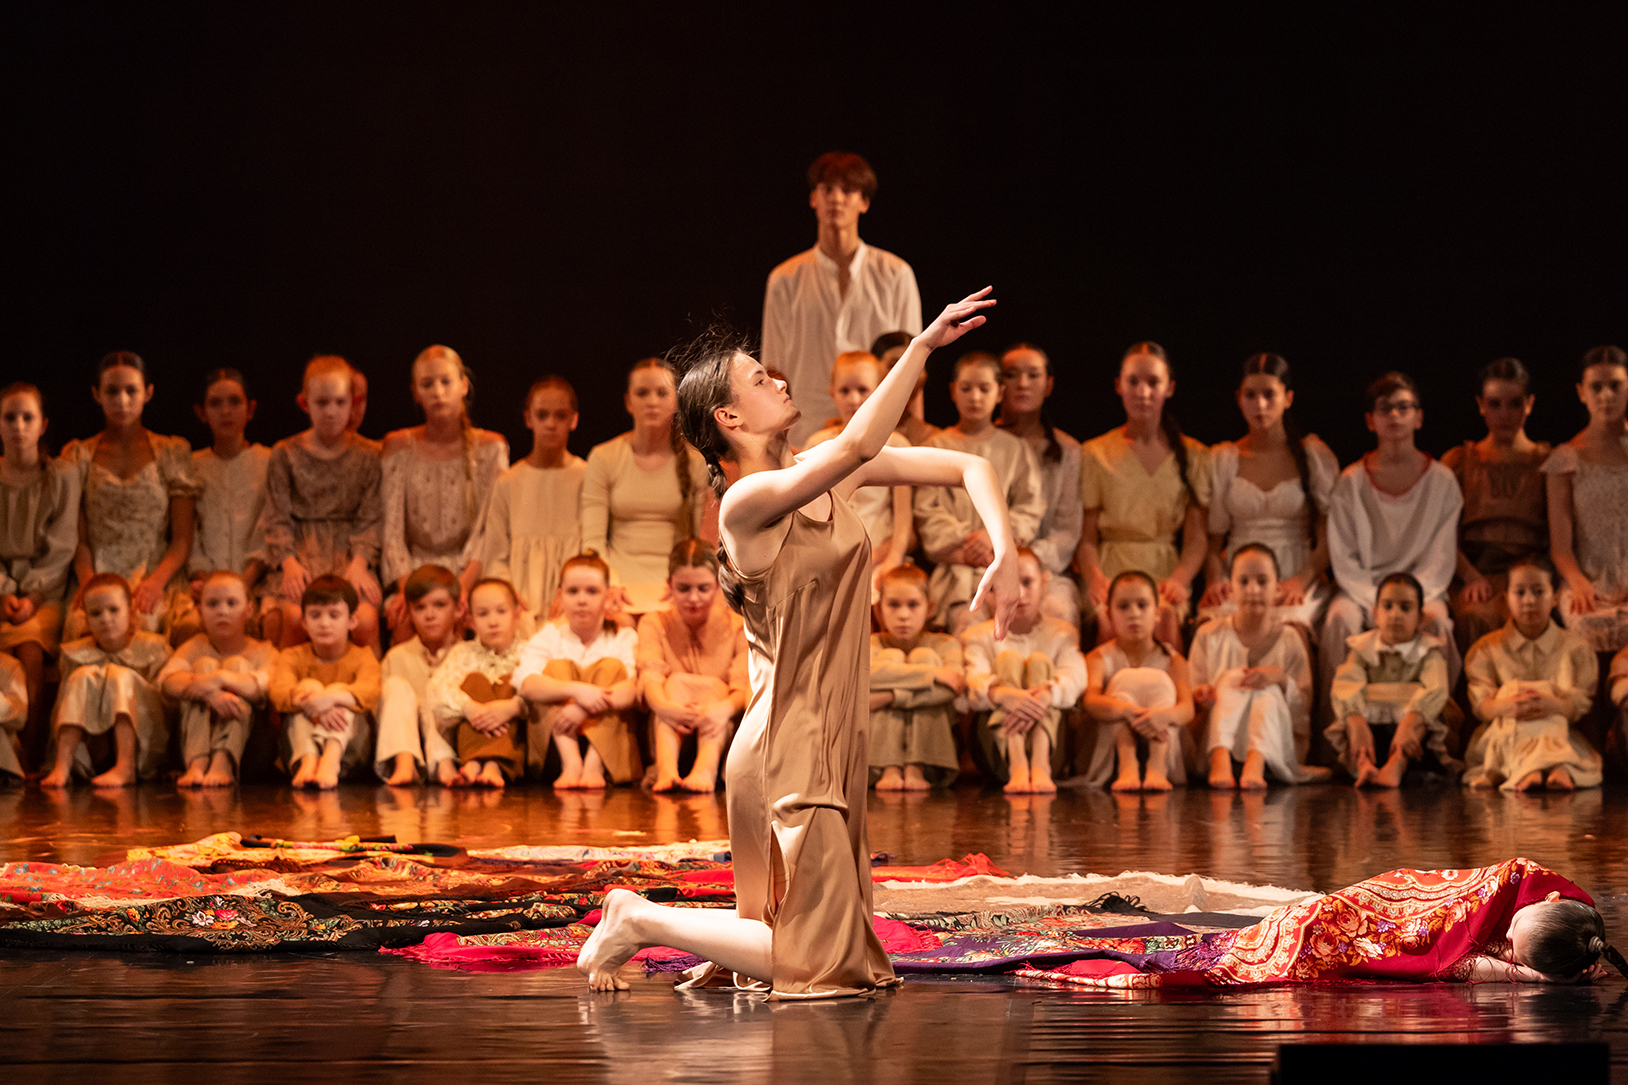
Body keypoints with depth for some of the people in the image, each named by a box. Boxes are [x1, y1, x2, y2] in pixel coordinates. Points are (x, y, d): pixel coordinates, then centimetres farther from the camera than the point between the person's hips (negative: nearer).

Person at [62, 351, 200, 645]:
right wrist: (88, 582, -11)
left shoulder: (173, 452, 14)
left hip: (160, 579, 0)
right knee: (81, 626, -38)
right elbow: (77, 536, 10)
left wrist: (156, 581, -13)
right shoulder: (79, 456, 16)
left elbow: (183, 539, 7)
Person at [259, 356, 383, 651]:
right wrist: (289, 562, -13)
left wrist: (359, 562, -12)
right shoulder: (286, 455, 6)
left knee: (365, 619, -26)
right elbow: (276, 519, 3)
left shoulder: (366, 457, 8)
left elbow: (369, 519, 5)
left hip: (349, 556, 1)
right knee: (295, 617, -28)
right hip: (298, 553, 0)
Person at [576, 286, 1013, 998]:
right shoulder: (747, 502, -16)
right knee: (817, 961, -6)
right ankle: (636, 922, 7)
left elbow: (970, 468, 4)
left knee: (846, 948, 14)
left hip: (834, 740, 9)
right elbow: (856, 447, -33)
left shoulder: (827, 473, 6)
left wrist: (1003, 557, -11)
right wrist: (922, 344, -33)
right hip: (789, 750, -9)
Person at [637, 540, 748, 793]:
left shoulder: (737, 626, 7)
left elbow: (744, 687, -10)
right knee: (677, 682, -24)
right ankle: (666, 768, -51)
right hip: (670, 735, 0)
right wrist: (663, 705, -35)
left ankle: (706, 769, -52)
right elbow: (650, 676, -11)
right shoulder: (654, 623, 9)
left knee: (713, 686, -25)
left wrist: (725, 708, -35)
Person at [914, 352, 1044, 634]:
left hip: (1004, 556, 1)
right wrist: (960, 544, -8)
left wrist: (994, 535, -8)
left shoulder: (1015, 449, 17)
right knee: (965, 620, -28)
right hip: (954, 563, 0)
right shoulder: (937, 447, 15)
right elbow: (928, 511, 6)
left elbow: (1030, 508, 9)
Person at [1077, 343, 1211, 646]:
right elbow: (1085, 536, 7)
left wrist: (1179, 580, -13)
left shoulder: (1193, 456, 13)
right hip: (1111, 572, 0)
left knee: (1164, 616, -34)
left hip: (1167, 573, 0)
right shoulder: (1095, 454, 12)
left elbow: (1197, 536, 7)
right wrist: (1095, 579, -14)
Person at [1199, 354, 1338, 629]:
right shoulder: (1221, 459, 14)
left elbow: (1330, 536, 3)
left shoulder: (1315, 456, 7)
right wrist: (1214, 580, -8)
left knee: (1286, 622, -38)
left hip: (1297, 578, -1)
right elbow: (1212, 536, 12)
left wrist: (1301, 582, -14)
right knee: (1215, 620, -35)